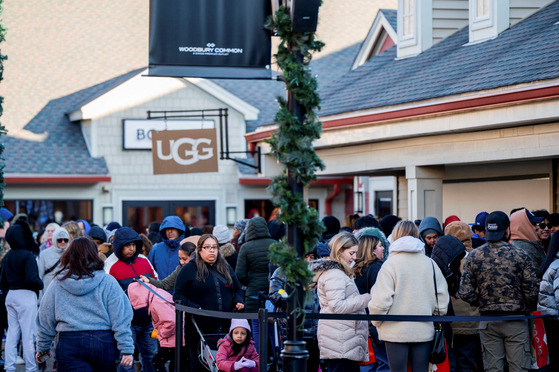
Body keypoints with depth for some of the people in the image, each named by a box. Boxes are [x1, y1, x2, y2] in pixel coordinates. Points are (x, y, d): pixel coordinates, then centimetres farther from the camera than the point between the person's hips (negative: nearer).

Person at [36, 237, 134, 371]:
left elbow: (45, 320, 10)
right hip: (104, 343, 0)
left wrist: (42, 347, 22)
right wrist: (126, 349, -4)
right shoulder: (108, 282, -2)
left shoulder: (56, 285, 3)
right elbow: (120, 319, -6)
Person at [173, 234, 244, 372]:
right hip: (200, 329, -4)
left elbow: (237, 289, 27)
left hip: (226, 328, 4)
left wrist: (238, 301, 6)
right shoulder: (189, 269, 2)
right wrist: (194, 308, -15)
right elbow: (178, 296, -1)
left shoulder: (226, 268, 17)